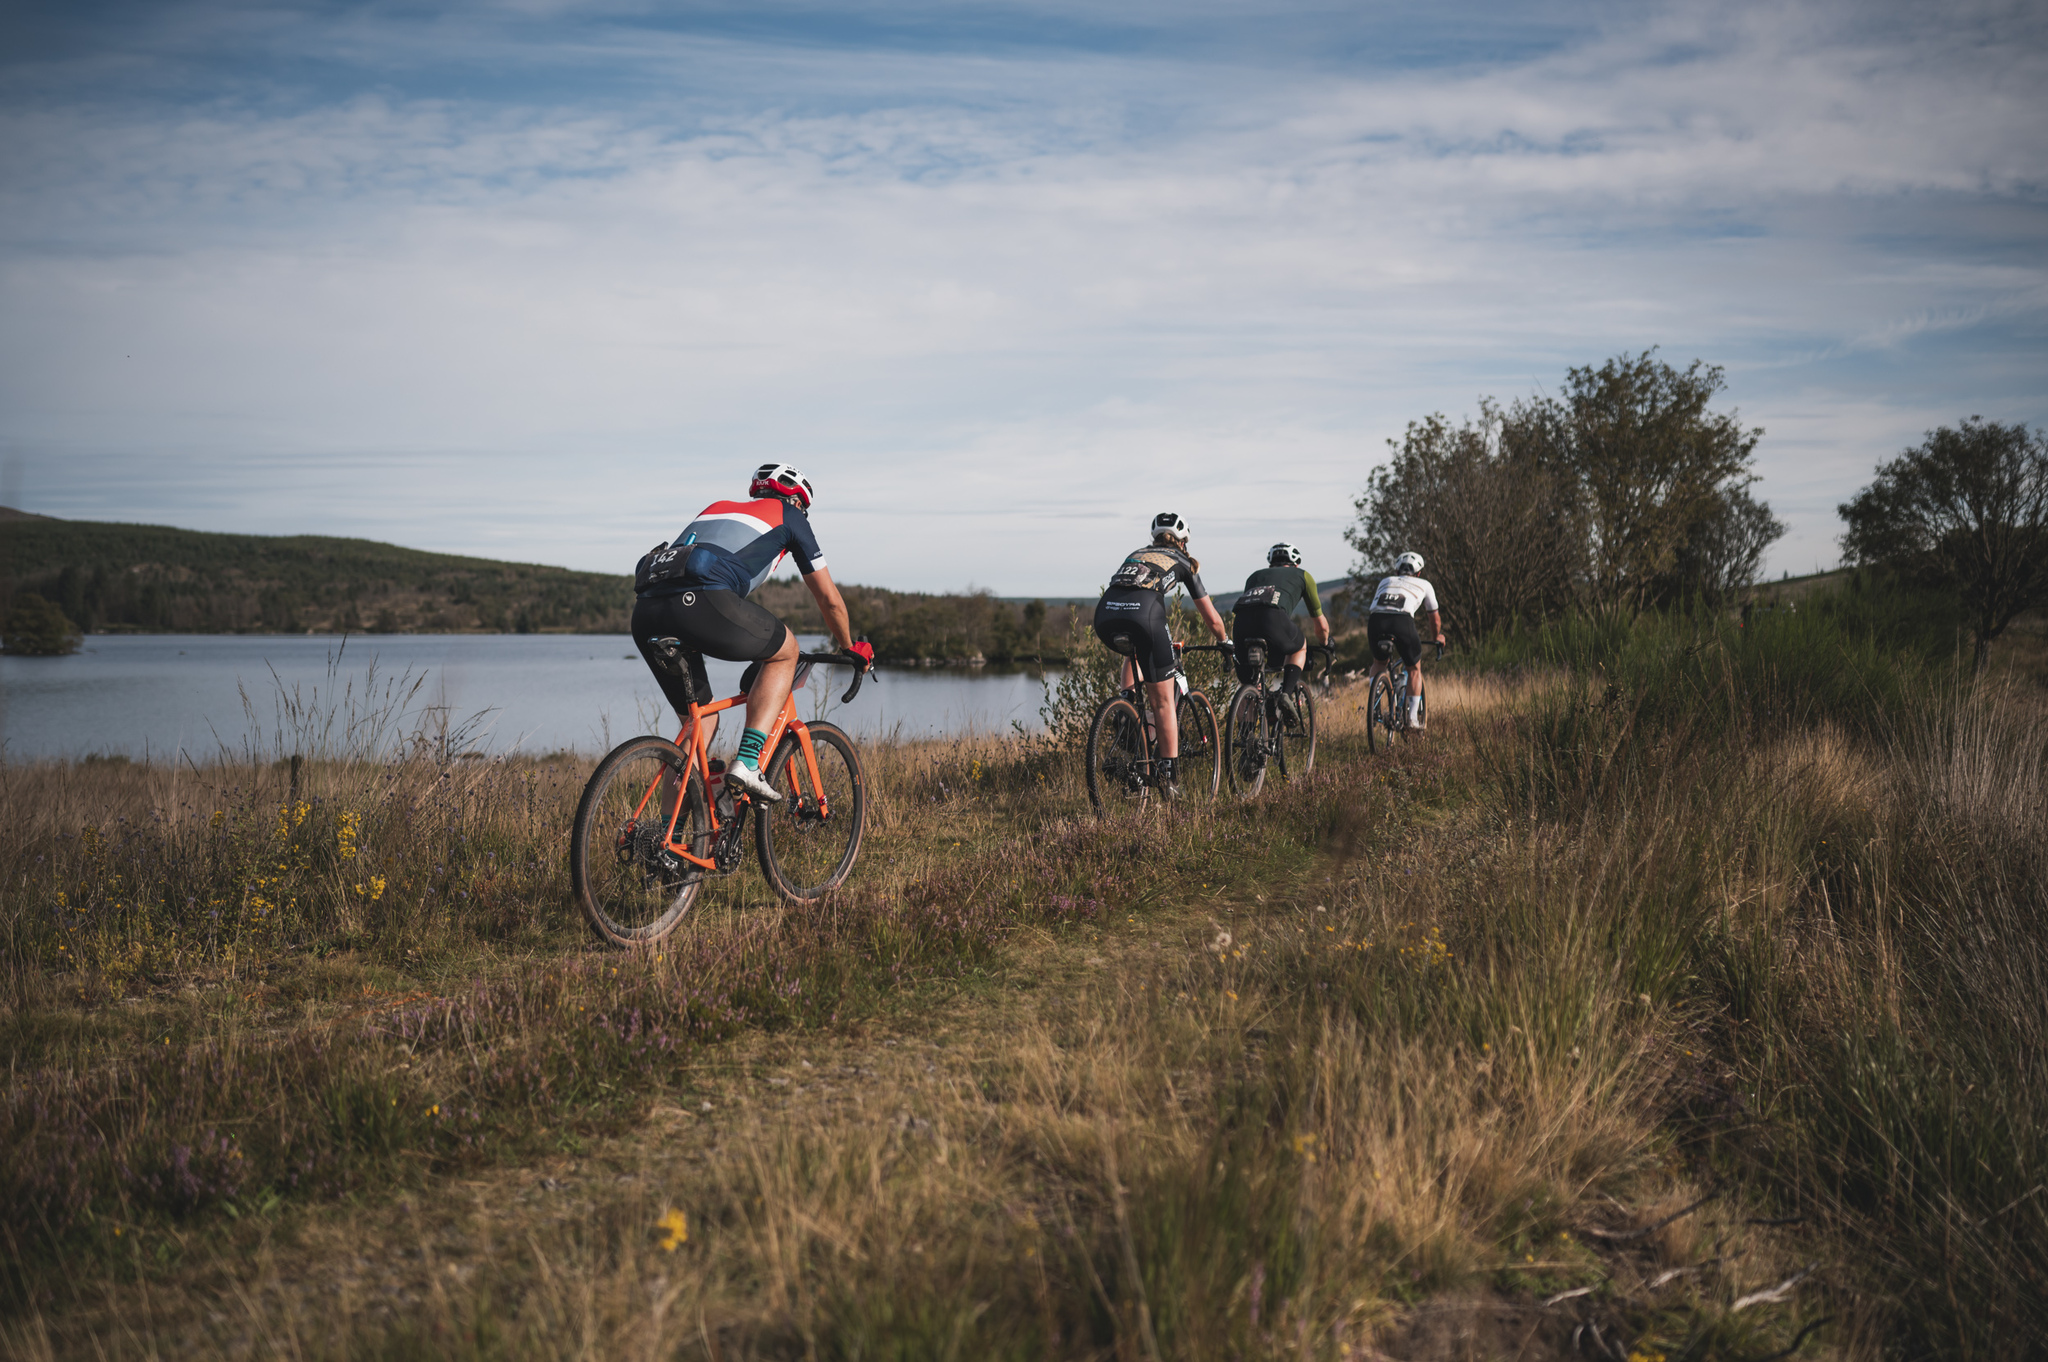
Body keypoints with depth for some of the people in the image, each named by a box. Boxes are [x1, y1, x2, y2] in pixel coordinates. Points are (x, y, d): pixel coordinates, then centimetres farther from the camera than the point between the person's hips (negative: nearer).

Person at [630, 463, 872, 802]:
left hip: (645, 616, 6)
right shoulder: (788, 516, 24)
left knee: (700, 722, 22)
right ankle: (747, 762, 4)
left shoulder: (715, 508, 39)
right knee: (784, 650, 20)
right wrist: (851, 649, 44)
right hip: (699, 602, -6)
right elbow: (829, 599, 28)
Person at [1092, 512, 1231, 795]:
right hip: (1143, 615, -4)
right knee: (1164, 699, 8)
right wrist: (1225, 642, 50)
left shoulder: (1136, 554, 37)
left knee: (1135, 652, 40)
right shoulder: (1184, 563, 27)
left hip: (1105, 614, 4)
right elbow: (1211, 618, 30)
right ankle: (1167, 773, 3)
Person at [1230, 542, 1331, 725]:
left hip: (1241, 620, 3)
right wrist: (1324, 647, 60)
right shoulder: (1302, 576, 34)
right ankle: (1287, 694, 8)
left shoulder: (1255, 575, 41)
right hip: (1274, 617, -3)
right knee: (1300, 648, 31)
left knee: (1247, 681, 24)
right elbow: (1321, 625, 40)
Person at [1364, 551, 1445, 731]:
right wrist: (1439, 637, 59)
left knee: (1379, 662, 31)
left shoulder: (1385, 581, 36)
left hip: (1376, 621, 2)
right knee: (1415, 668, 21)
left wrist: (1369, 639, 60)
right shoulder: (1424, 585, 30)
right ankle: (1413, 718, 15)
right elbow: (1435, 618, 39)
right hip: (1402, 622, -2)